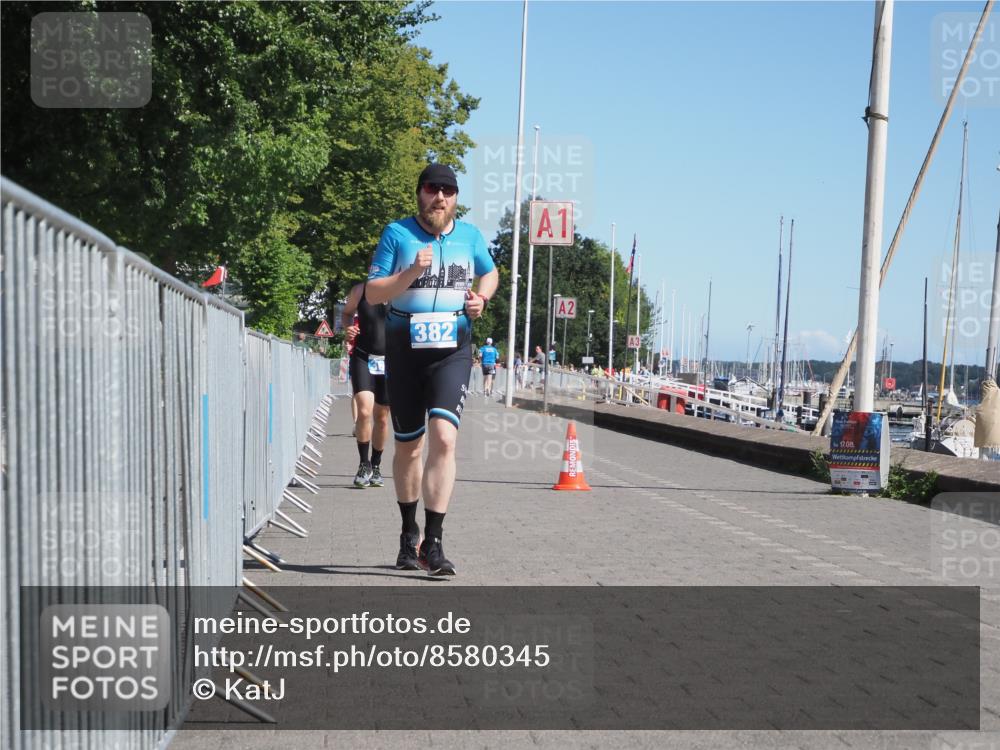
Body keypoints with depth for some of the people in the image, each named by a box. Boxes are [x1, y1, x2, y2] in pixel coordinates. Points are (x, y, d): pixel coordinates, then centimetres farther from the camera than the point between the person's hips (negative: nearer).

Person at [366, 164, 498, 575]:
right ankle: (409, 535, 30)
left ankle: (433, 542, -16)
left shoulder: (470, 235, 8)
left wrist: (481, 298, 5)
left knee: (444, 438, -18)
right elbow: (372, 293, -3)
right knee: (409, 448, 10)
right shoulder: (397, 233, 1)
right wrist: (412, 272, -19)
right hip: (404, 350, 0)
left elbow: (490, 273, 26)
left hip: (452, 351, 0)